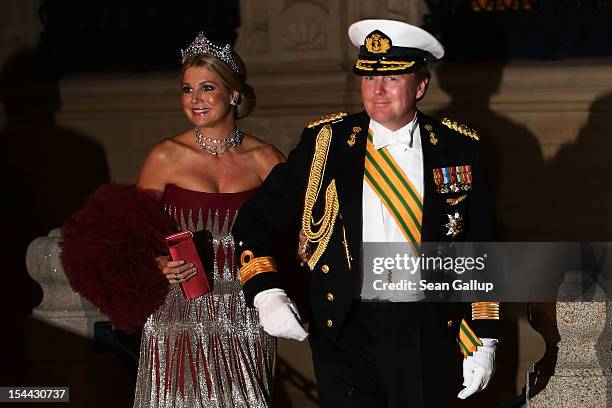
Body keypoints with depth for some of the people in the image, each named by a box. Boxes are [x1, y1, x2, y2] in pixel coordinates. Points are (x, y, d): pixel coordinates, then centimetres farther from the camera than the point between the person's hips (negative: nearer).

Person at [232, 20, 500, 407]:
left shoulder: (459, 148, 2)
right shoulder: (325, 141, 1)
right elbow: (256, 219, 2)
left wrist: (483, 341, 1)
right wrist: (266, 292, -14)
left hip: (430, 334, 1)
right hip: (345, 332, 0)